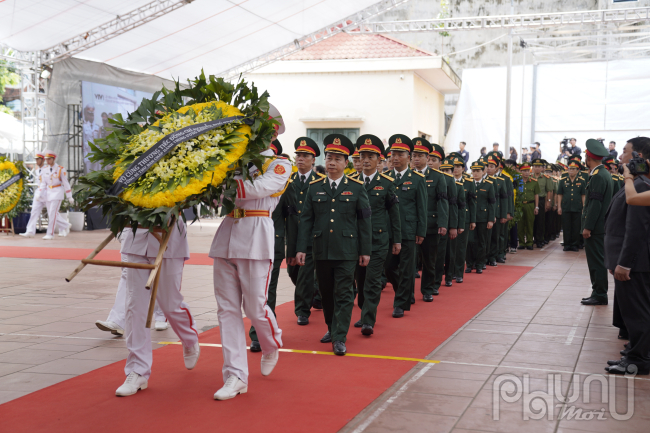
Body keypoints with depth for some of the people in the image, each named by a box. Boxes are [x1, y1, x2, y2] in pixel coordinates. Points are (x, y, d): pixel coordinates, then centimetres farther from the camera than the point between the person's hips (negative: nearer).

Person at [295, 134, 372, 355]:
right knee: (326, 293, 13)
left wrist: (365, 250, 0)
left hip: (346, 251, -2)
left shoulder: (356, 187, 1)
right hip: (322, 251, 3)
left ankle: (340, 338, 2)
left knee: (343, 294, -2)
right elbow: (306, 219, 6)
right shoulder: (315, 187, 6)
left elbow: (364, 220, 2)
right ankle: (331, 328, 31)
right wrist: (301, 248, -1)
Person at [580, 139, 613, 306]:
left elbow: (595, 203, -20)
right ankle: (598, 294, 18)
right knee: (596, 261, 13)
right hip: (599, 225, 10)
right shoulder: (603, 173, 14)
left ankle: (599, 295, 0)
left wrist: (587, 227, -19)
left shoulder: (598, 176, -17)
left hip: (595, 227, -10)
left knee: (596, 261, -5)